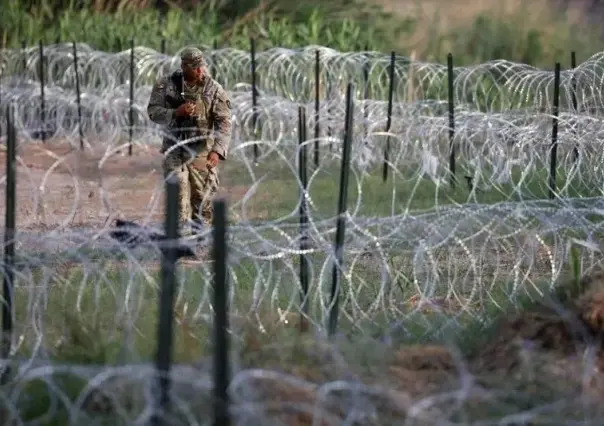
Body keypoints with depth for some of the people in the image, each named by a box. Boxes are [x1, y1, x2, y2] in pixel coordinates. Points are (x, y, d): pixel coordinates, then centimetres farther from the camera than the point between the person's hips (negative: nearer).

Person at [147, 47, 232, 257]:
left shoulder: (214, 89, -6)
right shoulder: (166, 85, -2)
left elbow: (223, 123, -9)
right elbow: (153, 111, -1)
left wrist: (217, 151, -21)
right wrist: (176, 112, -19)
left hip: (202, 150, 0)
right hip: (174, 147, 0)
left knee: (203, 196, 2)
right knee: (178, 194, -6)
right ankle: (181, 234, -2)